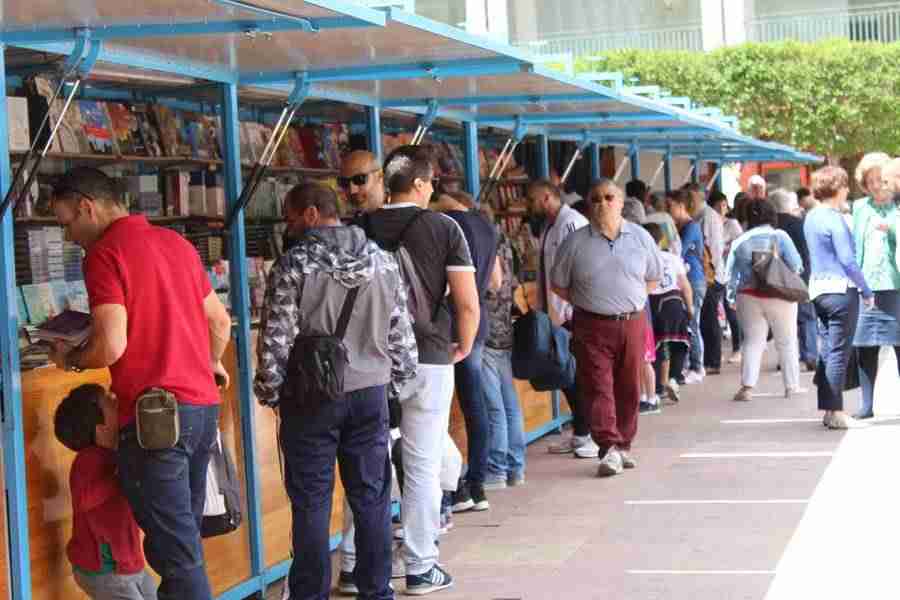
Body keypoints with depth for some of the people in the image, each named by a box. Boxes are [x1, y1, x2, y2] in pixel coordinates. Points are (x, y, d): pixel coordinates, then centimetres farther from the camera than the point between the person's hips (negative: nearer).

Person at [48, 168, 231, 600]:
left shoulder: (105, 254, -9)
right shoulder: (176, 243, 14)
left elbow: (111, 346, -18)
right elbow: (221, 321, 22)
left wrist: (70, 359, 2)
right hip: (203, 406, 8)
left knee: (176, 553, -4)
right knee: (183, 537, 17)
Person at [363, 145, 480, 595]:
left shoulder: (363, 229, 2)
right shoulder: (443, 228, -4)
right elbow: (468, 305, -9)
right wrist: (463, 348, 8)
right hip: (429, 359, -2)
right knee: (423, 467, 4)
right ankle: (420, 569, 9)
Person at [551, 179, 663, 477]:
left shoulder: (640, 237, 4)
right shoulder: (575, 242, -1)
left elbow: (653, 278, 16)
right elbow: (559, 284, 7)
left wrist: (630, 298, 6)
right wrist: (587, 303, 1)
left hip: (632, 322, 2)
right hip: (592, 326, -2)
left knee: (629, 388, 8)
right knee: (598, 388, -10)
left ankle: (623, 446, 21)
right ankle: (609, 448, -14)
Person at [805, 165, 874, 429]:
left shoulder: (811, 217, 13)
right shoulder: (835, 220, -14)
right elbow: (848, 260, -17)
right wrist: (867, 292, -10)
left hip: (818, 289, 8)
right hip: (841, 290, -8)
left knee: (827, 350, 11)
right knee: (839, 353, -4)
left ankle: (827, 409, 14)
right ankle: (835, 413, -1)